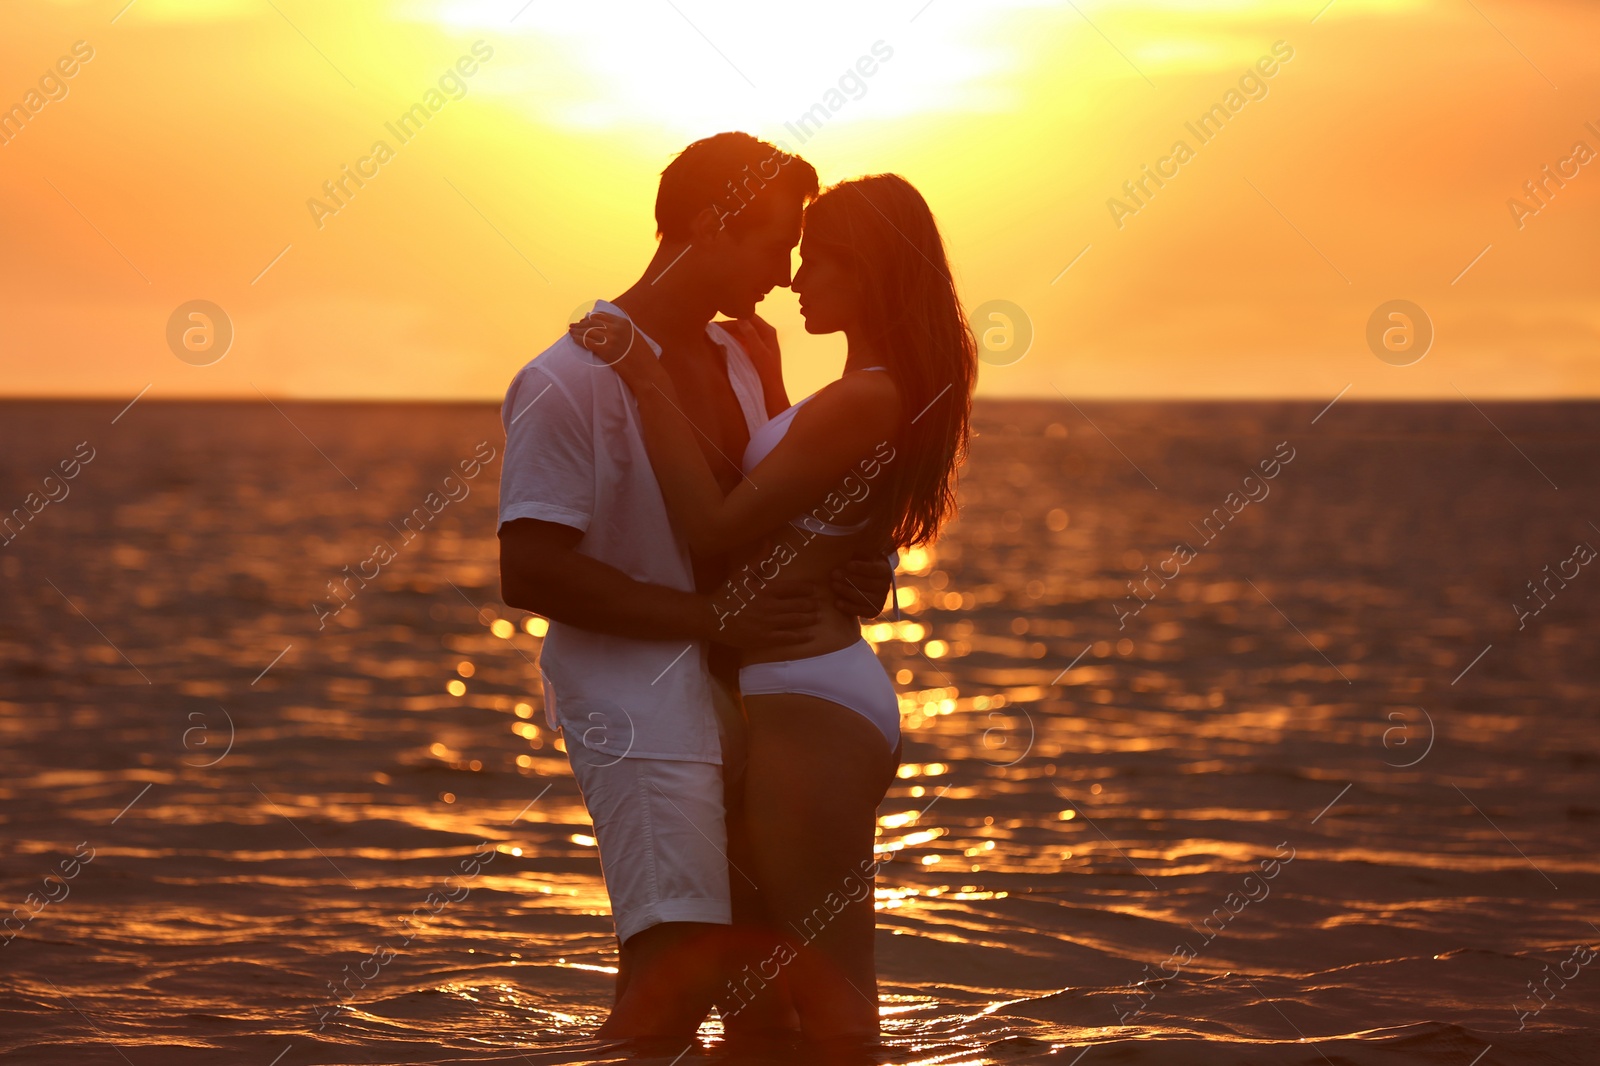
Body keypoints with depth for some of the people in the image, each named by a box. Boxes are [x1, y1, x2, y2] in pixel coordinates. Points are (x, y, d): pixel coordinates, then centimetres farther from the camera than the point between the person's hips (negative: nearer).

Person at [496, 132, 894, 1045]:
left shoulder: (742, 355, 12)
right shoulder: (571, 382, -14)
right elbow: (531, 571, -20)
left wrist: (848, 575, 1)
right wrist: (718, 619, -21)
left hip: (741, 697, 8)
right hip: (639, 712, -8)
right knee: (675, 978, -17)